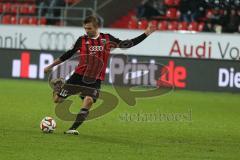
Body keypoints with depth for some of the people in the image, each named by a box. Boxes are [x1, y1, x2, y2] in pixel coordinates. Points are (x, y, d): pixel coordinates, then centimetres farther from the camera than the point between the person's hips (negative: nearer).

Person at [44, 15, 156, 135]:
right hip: (79, 75, 0)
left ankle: (73, 128, -18)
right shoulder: (82, 40, 2)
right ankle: (58, 85, 36)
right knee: (58, 99, 0)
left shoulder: (107, 39, 3)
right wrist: (51, 66, 16)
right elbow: (69, 54, 12)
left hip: (95, 80, 0)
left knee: (88, 101, -26)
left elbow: (127, 44, 6)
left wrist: (146, 34, 1)